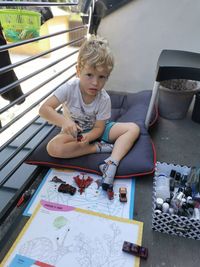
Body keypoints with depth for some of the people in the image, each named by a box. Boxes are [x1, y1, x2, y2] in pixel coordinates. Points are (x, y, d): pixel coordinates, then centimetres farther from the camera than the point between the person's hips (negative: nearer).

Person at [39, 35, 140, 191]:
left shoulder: (104, 99, -18)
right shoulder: (69, 89, -22)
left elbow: (99, 128, -15)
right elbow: (44, 109, -24)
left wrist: (87, 137, -38)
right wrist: (64, 121, -43)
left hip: (95, 131, 2)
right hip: (74, 131, -1)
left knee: (133, 128, -16)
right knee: (53, 148, -33)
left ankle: (111, 163, -33)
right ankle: (99, 148, -22)